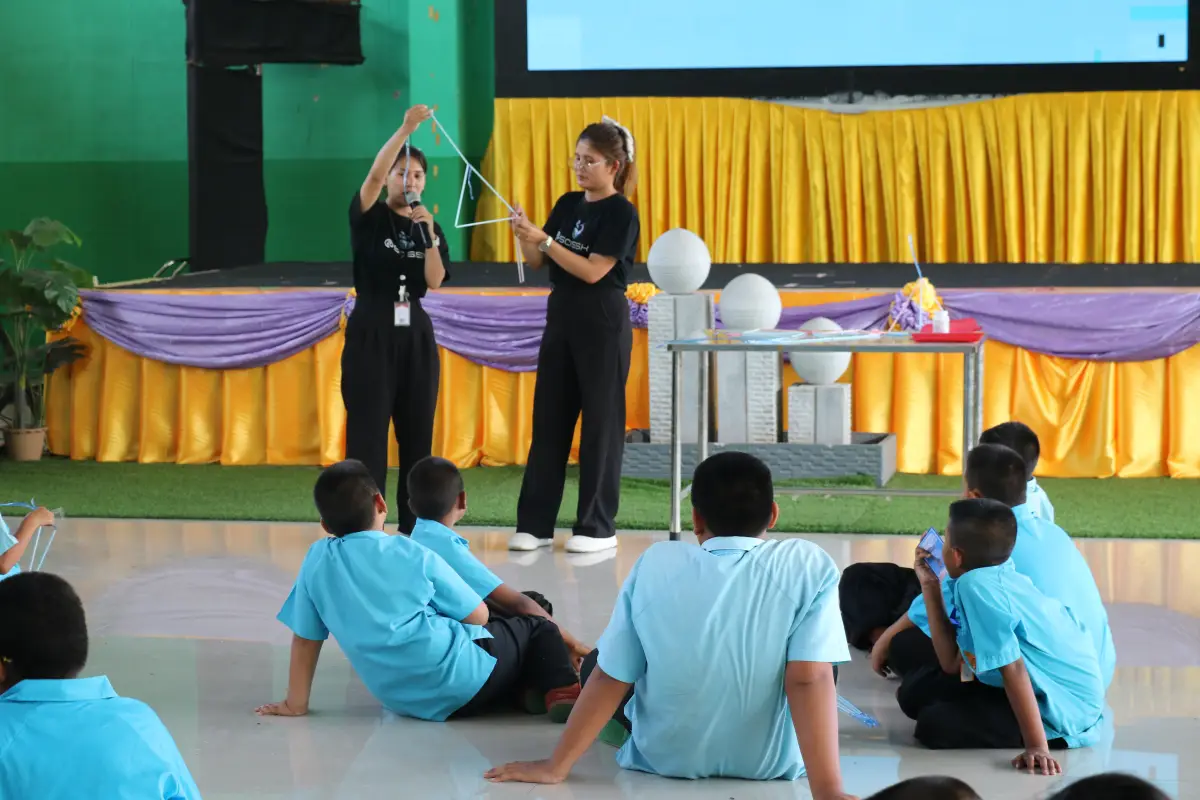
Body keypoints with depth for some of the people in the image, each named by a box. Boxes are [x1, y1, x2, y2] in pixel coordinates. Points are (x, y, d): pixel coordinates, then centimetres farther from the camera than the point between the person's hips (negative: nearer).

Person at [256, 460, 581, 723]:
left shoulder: (317, 560, 3)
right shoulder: (415, 556, -4)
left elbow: (305, 639, 7)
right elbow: (477, 616, 2)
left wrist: (295, 703, 15)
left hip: (407, 700, 5)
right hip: (460, 676, -5)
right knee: (537, 628, 15)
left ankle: (528, 695, 8)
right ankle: (561, 693, -9)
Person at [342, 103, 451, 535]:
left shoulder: (430, 227, 10)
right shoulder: (370, 217, -2)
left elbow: (435, 281, -3)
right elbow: (373, 175, -22)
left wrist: (429, 235, -17)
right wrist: (405, 129, -30)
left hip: (416, 334, 4)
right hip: (371, 332, -4)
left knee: (417, 434, 5)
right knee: (367, 432, -7)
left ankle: (414, 527, 12)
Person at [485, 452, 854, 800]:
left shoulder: (656, 564, -11)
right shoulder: (809, 565, -16)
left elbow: (609, 678, -7)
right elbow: (810, 681, -24)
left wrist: (556, 766, 1)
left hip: (665, 757, 1)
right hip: (769, 763, -1)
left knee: (595, 662, 28)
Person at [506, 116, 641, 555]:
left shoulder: (621, 213, -11)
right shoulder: (568, 204, 10)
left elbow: (593, 271, -19)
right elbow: (536, 261, 10)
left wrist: (543, 239, -22)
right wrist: (524, 235, -10)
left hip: (602, 323, -7)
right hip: (561, 317, 7)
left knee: (601, 422, 0)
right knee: (548, 420, 6)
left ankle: (598, 527, 6)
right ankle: (535, 523, 9)